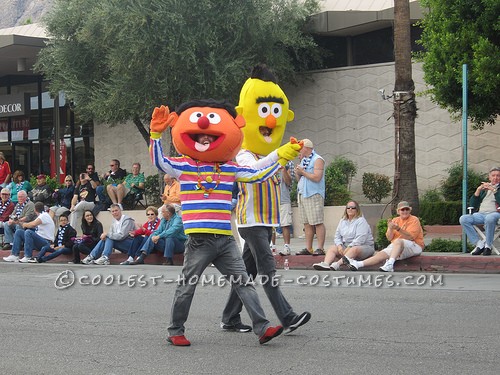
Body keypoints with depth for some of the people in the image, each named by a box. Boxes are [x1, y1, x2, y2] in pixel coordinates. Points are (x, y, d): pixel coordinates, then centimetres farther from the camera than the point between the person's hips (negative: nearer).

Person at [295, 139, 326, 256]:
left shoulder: (317, 160, -5)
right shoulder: (303, 160, 21)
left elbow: (317, 177, -18)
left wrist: (303, 172, -11)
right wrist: (298, 173, 4)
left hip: (313, 195, -9)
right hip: (302, 194, 9)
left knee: (318, 223, -10)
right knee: (307, 224, 7)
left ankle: (320, 248, -12)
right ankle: (308, 248, 9)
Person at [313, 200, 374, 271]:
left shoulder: (361, 221, -6)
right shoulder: (342, 221, 16)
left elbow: (360, 239, -17)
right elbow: (337, 236, 12)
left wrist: (349, 248, -24)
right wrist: (339, 246, -9)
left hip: (363, 246, -6)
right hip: (346, 246, 6)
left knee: (354, 250, -39)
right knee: (332, 249, -17)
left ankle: (338, 264, -63)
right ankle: (325, 264, -48)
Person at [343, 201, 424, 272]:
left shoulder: (414, 220, -4)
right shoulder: (395, 220, 13)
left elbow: (410, 237, -17)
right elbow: (390, 238, 6)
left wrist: (398, 229, -27)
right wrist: (390, 229, -14)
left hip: (414, 247, -5)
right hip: (396, 246, 5)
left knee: (398, 241, -35)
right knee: (382, 254, -16)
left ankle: (390, 264, -50)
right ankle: (358, 264, -28)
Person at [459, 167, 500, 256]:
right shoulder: (484, 189, 28)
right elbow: (472, 205, 20)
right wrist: (478, 191, 8)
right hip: (480, 214, 5)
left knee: (489, 218, -42)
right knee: (463, 219, -25)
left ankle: (488, 245, -27)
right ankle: (479, 244, -22)